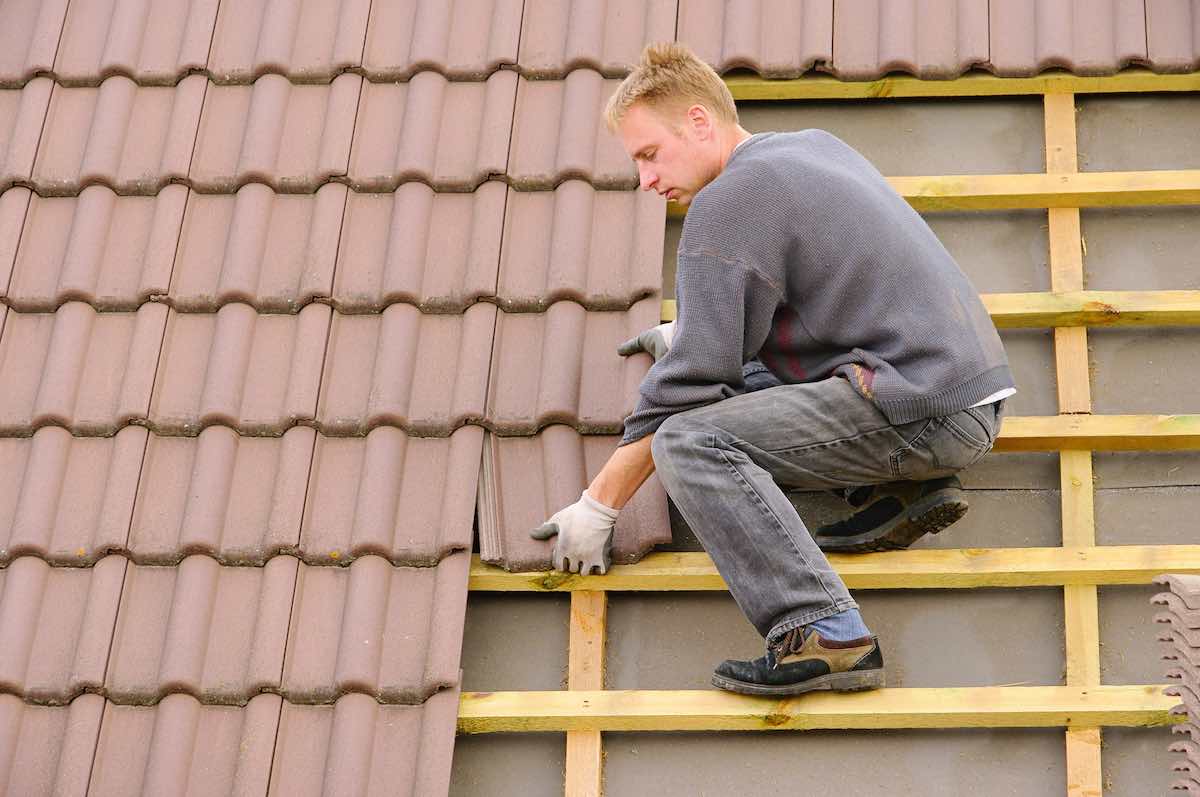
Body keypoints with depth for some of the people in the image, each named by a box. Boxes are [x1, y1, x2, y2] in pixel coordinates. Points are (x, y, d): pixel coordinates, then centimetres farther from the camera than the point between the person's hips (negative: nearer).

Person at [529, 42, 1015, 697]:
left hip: (922, 409, -10)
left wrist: (598, 505, -4)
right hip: (972, 394, 10)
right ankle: (904, 488, 9)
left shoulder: (727, 201, -9)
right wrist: (689, 334, 40)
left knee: (689, 440, -19)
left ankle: (825, 636, -29)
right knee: (744, 385, 24)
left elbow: (693, 379, -11)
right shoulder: (814, 147, 18)